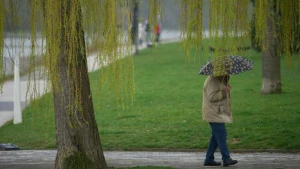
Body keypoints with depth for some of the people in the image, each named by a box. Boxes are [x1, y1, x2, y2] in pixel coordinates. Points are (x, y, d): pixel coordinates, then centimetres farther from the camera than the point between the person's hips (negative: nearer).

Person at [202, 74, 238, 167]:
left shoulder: (221, 80, 16)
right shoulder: (212, 81, -16)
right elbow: (211, 97, -24)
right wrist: (224, 92, -25)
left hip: (220, 113, 11)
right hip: (214, 113, -11)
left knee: (216, 136, 11)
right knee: (221, 135, -12)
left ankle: (209, 159, 15)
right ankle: (226, 159, -11)